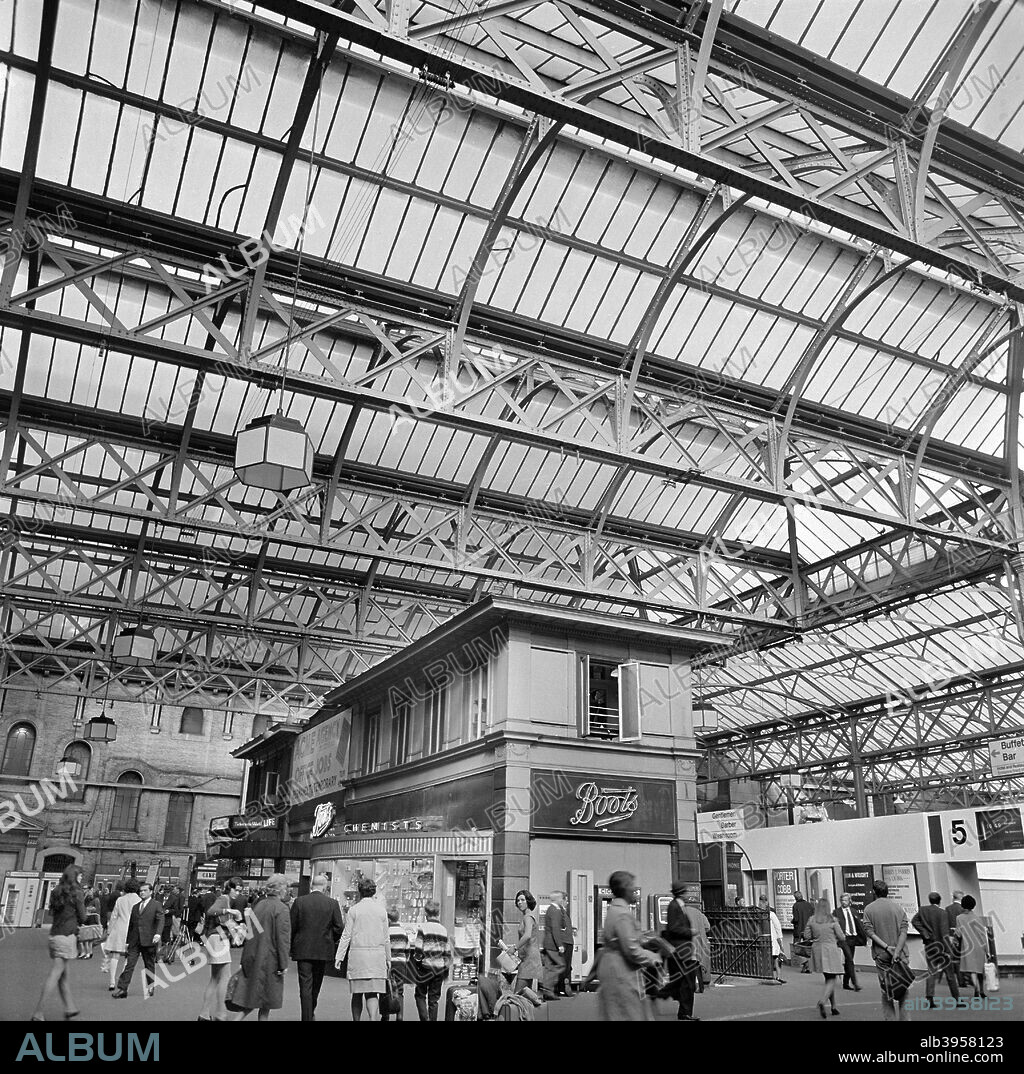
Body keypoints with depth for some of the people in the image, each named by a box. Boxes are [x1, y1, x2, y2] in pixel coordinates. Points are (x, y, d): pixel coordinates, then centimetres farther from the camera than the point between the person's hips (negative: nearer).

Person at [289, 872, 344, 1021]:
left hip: (303, 949, -1)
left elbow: (290, 926, -3)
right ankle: (311, 1013, 35)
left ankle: (306, 1017, 0)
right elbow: (339, 928, -5)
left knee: (305, 986, 3)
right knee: (316, 984, 20)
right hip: (323, 950, 2)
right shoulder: (332, 903, -5)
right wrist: (332, 941, 14)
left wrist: (291, 946, 10)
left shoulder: (299, 901, -5)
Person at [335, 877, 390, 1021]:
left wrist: (339, 957, 4)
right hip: (377, 955, 1)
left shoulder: (354, 910, -1)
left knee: (357, 993, 11)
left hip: (358, 954, -1)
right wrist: (388, 959, 16)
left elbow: (346, 936, -2)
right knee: (372, 993, 2)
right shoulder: (381, 910, 5)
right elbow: (386, 938, 9)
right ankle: (373, 1019, -16)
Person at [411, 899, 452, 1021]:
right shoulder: (444, 930, 4)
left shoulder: (423, 928, -8)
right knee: (434, 998, 12)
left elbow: (418, 950, -11)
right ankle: (433, 1019, 10)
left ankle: (424, 1018, -6)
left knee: (420, 995, 10)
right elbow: (448, 952, 7)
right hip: (439, 969, 3)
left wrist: (416, 961, 2)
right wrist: (446, 967, 15)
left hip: (425, 968, -3)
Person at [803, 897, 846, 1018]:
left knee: (828, 978, 19)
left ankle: (834, 1006, 23)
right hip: (830, 950, -4)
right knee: (831, 979, 1)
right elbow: (841, 937, -6)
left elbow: (806, 936, 0)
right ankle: (822, 1001, -21)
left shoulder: (811, 920, -2)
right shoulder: (832, 920, -10)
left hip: (817, 949, 4)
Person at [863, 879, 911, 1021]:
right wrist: (897, 950, -12)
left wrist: (886, 946, -10)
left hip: (881, 954, 0)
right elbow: (904, 930, -6)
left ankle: (890, 1018, 7)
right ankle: (905, 1018, 5)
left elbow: (869, 931, -8)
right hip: (900, 954, 0)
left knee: (886, 989, 7)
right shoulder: (898, 907, 2)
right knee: (903, 988, 7)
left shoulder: (869, 909, 0)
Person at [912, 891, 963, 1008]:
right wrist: (949, 950, -14)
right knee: (950, 973, 8)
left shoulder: (923, 910, 2)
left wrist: (924, 933, -3)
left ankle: (930, 999, -2)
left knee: (931, 972, 7)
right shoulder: (942, 913, -12)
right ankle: (957, 999, 15)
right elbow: (944, 933, -16)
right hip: (941, 945, -4)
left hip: (929, 945, 4)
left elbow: (914, 920, -4)